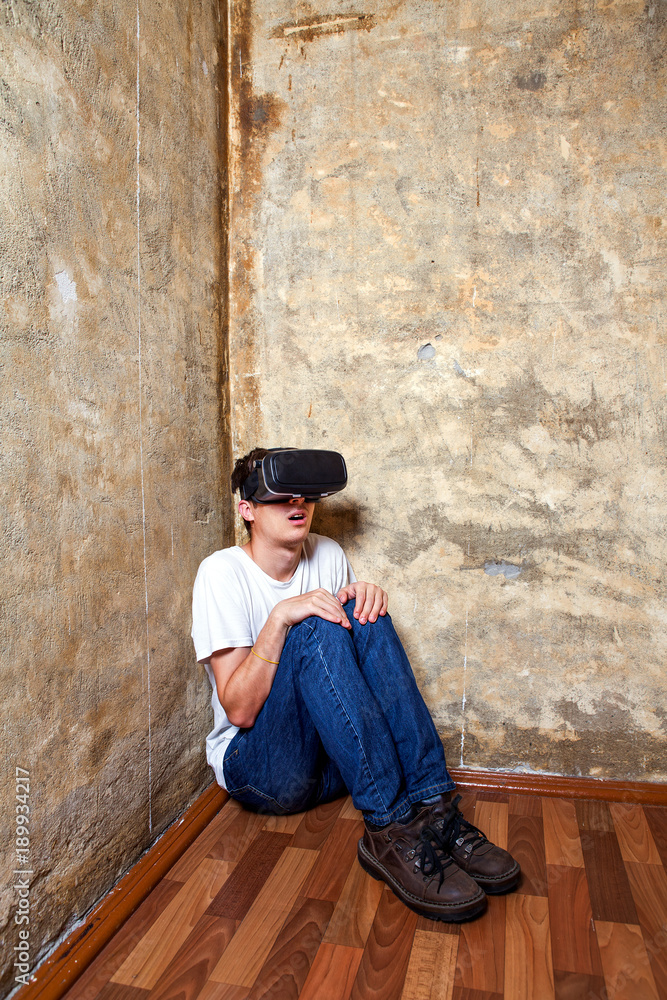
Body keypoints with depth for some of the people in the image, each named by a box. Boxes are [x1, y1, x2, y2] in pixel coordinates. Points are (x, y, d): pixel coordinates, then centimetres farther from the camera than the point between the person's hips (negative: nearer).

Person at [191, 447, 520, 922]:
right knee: (316, 628, -28)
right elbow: (239, 709, -18)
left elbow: (355, 668, 9)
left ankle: (433, 808, -24)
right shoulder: (223, 572, -12)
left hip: (333, 764, 5)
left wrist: (363, 600, -12)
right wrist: (281, 617, -30)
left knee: (359, 613, -19)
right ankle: (392, 829, -31)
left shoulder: (328, 555, 3)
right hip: (259, 767, -4)